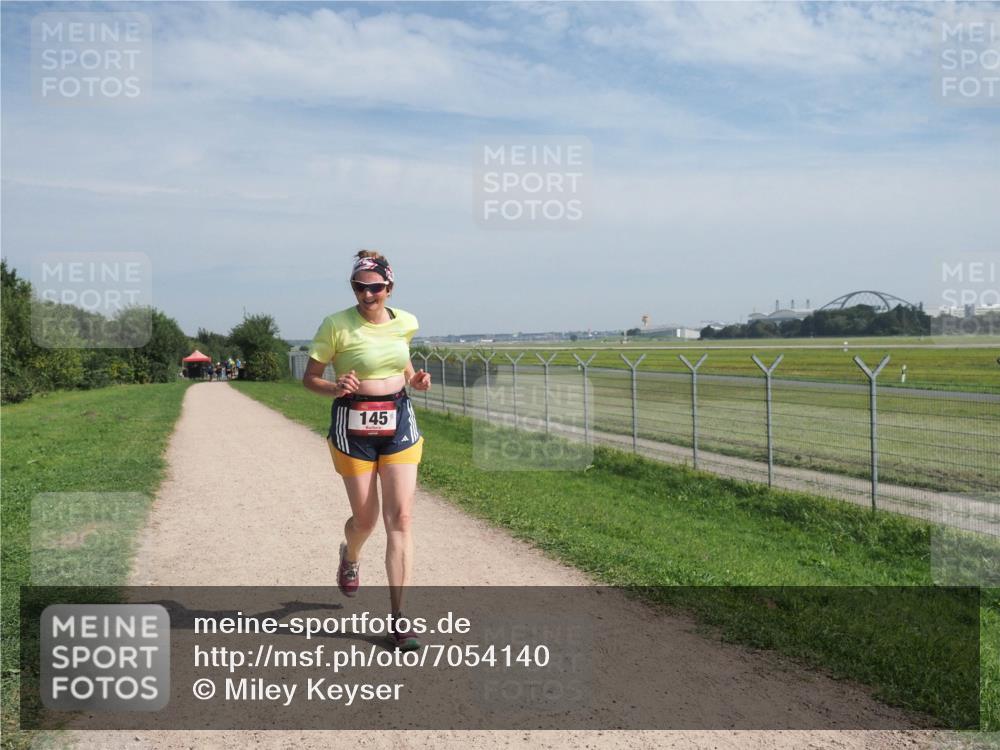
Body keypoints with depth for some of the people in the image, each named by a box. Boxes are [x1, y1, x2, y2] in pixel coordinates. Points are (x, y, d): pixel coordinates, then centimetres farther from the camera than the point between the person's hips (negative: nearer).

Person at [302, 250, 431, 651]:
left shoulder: (405, 323, 3)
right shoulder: (336, 325, -10)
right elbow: (310, 377, -5)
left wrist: (414, 378, 2)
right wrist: (335, 388, -25)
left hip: (399, 422, 3)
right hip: (353, 426, -3)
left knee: (400, 518, -5)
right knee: (365, 518, 8)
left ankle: (397, 616, 0)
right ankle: (349, 557, 47)